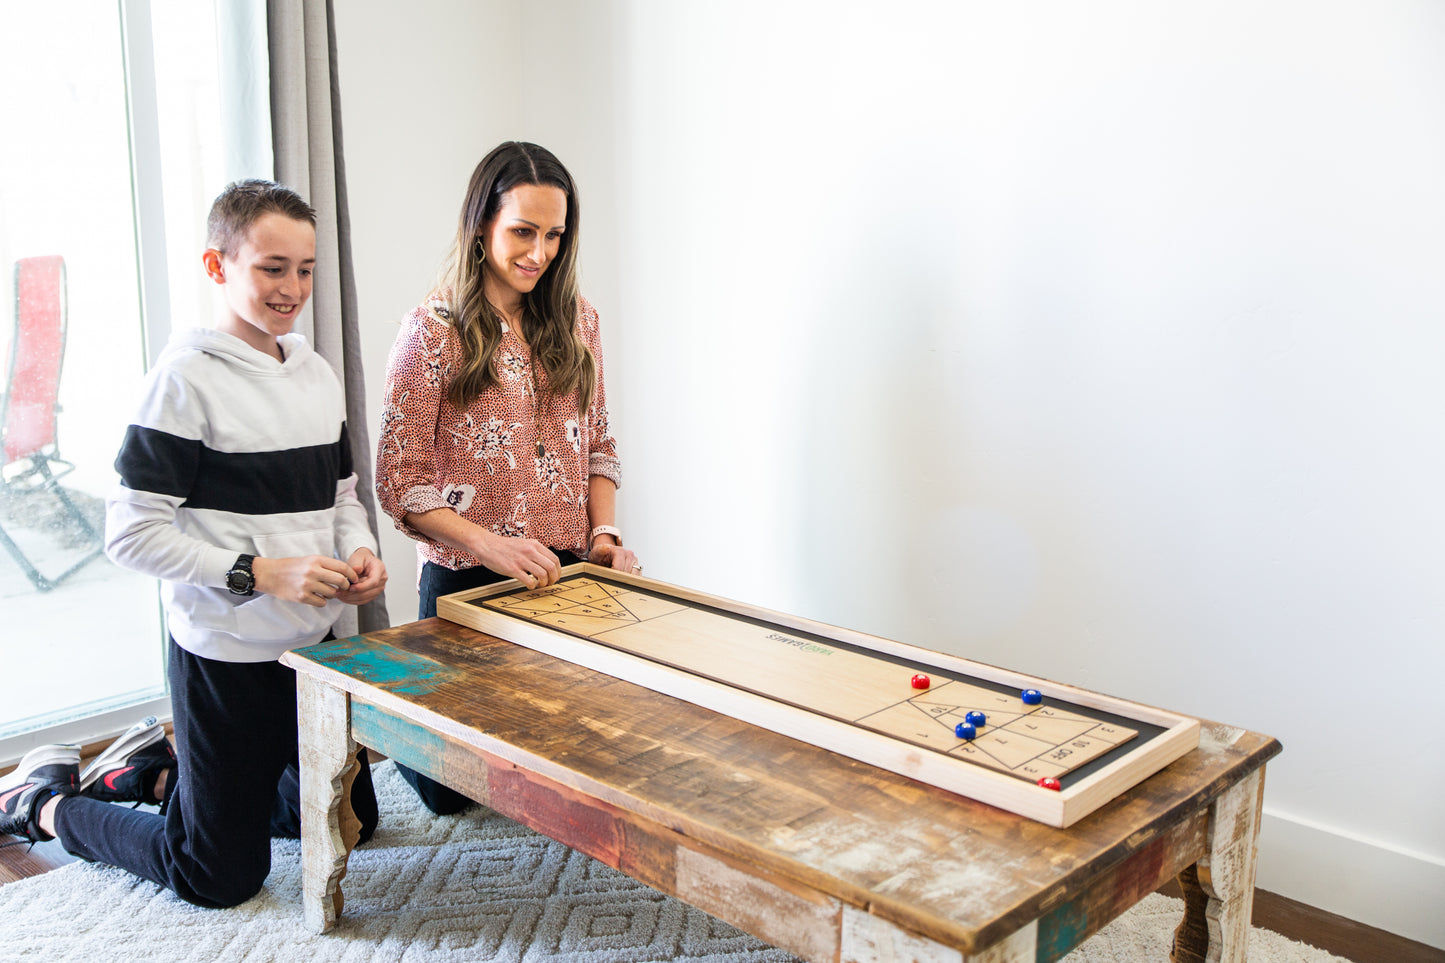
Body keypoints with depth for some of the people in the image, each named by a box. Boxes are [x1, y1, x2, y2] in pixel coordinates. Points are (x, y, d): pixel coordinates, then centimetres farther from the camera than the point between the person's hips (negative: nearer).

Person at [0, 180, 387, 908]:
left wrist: (360, 553, -5)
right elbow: (131, 534, -17)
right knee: (220, 881, 5)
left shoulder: (317, 374, 6)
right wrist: (259, 573, -24)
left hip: (315, 643, 8)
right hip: (226, 654, -7)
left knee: (351, 821, 21)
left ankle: (155, 770, 34)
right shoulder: (188, 377, -15)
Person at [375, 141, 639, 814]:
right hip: (465, 580, -4)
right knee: (449, 792, 10)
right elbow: (399, 482, -10)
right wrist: (487, 543, -22)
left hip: (568, 576, 4)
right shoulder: (433, 330, -9)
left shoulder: (576, 319, 5)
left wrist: (603, 534, -3)